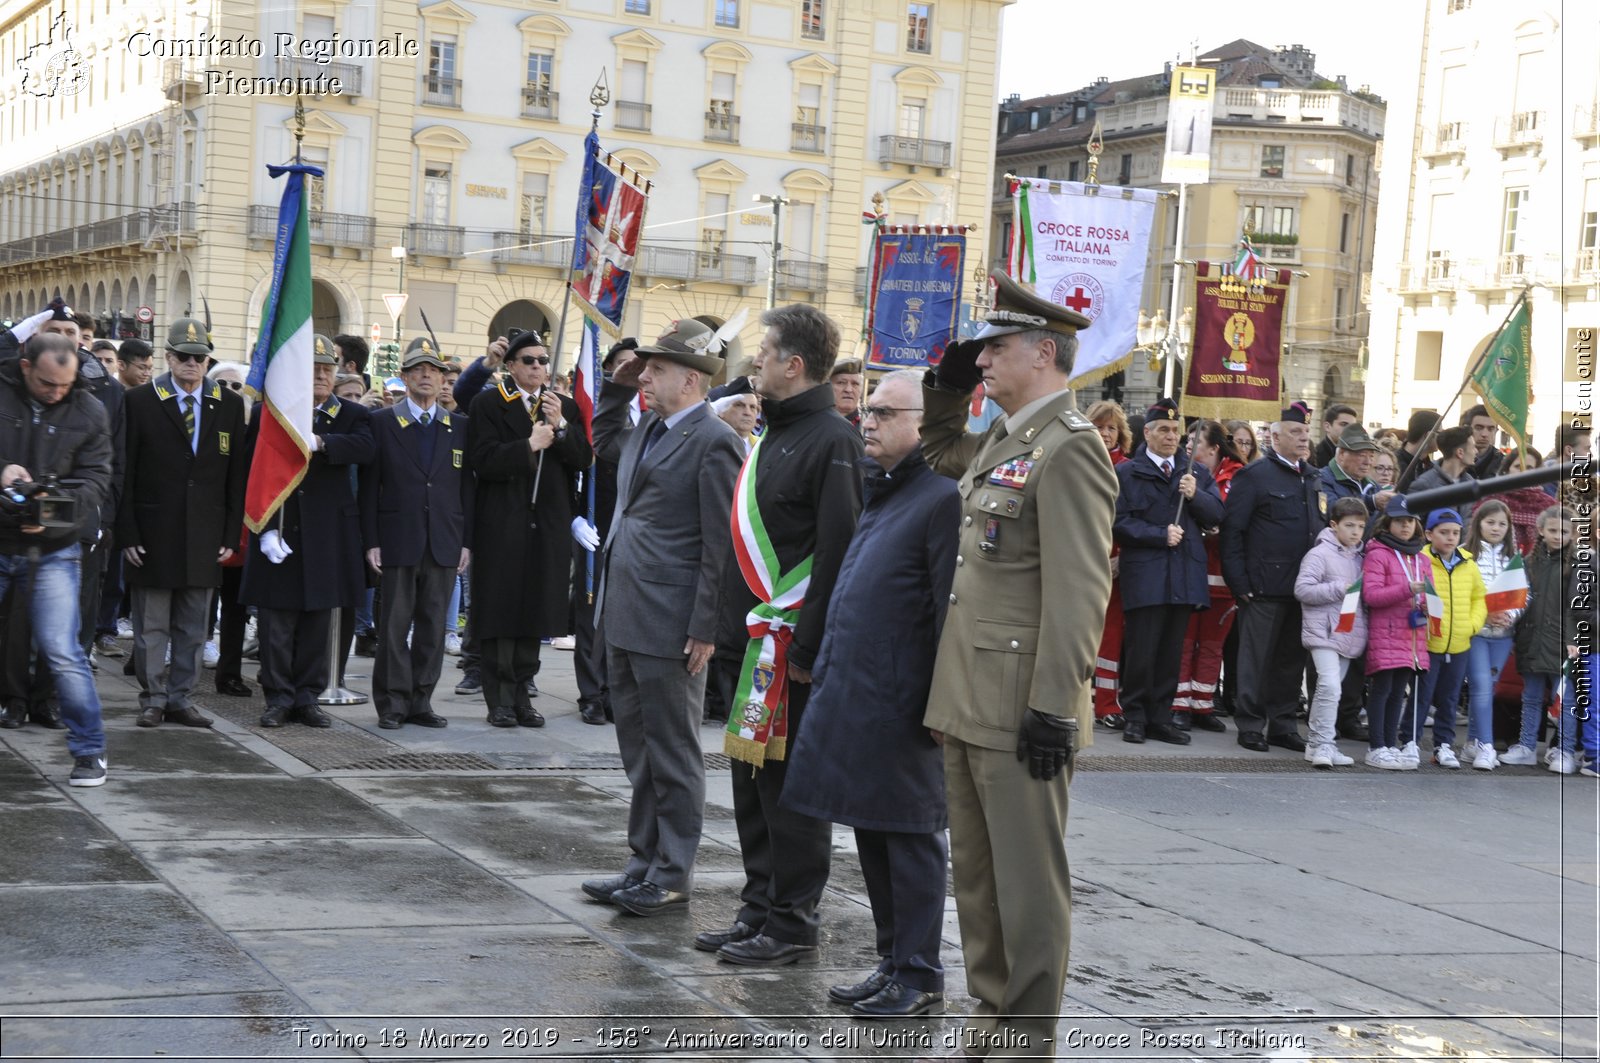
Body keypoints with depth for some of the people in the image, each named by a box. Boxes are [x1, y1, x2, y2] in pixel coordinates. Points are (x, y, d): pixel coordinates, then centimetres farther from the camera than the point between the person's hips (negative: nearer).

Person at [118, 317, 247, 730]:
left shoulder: (230, 404, 7)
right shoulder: (141, 401, 0)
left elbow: (237, 474, 7)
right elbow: (127, 473, -1)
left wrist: (231, 536, 2)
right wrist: (127, 533, -7)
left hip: (204, 536, 2)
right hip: (153, 534, -2)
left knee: (192, 628, 8)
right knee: (151, 625, 3)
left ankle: (180, 698, 16)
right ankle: (153, 699, 12)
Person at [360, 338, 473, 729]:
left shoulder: (459, 427, 11)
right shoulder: (382, 422, 3)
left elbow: (467, 487, 10)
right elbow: (369, 486, 1)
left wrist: (467, 541, 4)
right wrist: (371, 542, -5)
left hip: (444, 545, 3)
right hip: (397, 543, -3)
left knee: (433, 627, 5)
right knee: (394, 626, 0)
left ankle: (420, 702, 13)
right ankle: (392, 703, 7)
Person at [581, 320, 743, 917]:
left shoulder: (714, 442, -13)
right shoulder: (647, 430, 13)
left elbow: (720, 544, -16)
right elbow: (603, 442, 37)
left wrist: (705, 628, -18)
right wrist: (616, 387, 20)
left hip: (670, 625, -9)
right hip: (624, 619, 9)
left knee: (673, 755, 1)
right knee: (639, 750, 16)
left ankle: (673, 876, 10)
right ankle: (645, 863, 25)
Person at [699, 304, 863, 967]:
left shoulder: (832, 440, -13)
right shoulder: (772, 435, 16)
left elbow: (837, 553, -19)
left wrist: (806, 648, -20)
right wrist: (727, 629, 17)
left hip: (790, 650, -9)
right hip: (747, 642, 9)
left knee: (790, 787, -2)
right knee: (752, 784, 15)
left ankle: (792, 926, 7)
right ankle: (759, 911, 24)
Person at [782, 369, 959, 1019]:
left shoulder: (942, 497, -15)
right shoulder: (881, 492, 16)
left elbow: (950, 611, -18)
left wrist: (938, 704, -19)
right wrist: (828, 670, 20)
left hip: (901, 706, -9)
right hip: (854, 698, 9)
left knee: (909, 837, 0)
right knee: (871, 833, 15)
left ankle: (920, 978, 10)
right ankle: (893, 961, 26)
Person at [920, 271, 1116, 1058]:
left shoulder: (1067, 448, -14)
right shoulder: (1001, 440, 14)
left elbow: (1078, 593, -19)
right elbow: (938, 448, 38)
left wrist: (1053, 706, -21)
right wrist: (948, 383, 20)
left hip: (1020, 706, -9)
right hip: (968, 699, 9)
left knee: (1026, 877, 0)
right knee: (976, 870, 16)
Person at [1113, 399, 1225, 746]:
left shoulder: (1197, 472, 17)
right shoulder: (1127, 473, 4)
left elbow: (1216, 514, 8)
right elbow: (1120, 522, -5)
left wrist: (1195, 495, -10)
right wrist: (1160, 535, -12)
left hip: (1185, 575, 4)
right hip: (1145, 576, -4)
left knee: (1171, 652, 7)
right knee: (1142, 650, -3)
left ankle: (1160, 717, 13)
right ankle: (1135, 716, 6)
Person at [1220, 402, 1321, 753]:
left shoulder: (1311, 477, 15)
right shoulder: (1254, 476, -5)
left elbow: (1320, 527, 20)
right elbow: (1232, 532, -8)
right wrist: (1239, 584, -13)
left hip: (1302, 587, 6)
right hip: (1265, 588, -6)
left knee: (1291, 659, 11)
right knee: (1257, 658, 0)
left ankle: (1282, 725, 19)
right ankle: (1251, 725, 8)